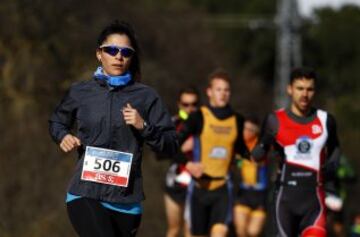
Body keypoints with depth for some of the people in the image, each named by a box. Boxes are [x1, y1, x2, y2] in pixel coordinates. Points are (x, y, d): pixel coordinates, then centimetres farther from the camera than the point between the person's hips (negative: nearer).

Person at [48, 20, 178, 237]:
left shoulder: (146, 96, 3)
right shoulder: (81, 93, 5)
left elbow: (171, 145, 3)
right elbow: (57, 122, 25)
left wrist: (144, 127, -13)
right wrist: (63, 136, 3)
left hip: (126, 200, 2)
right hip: (85, 194, -1)